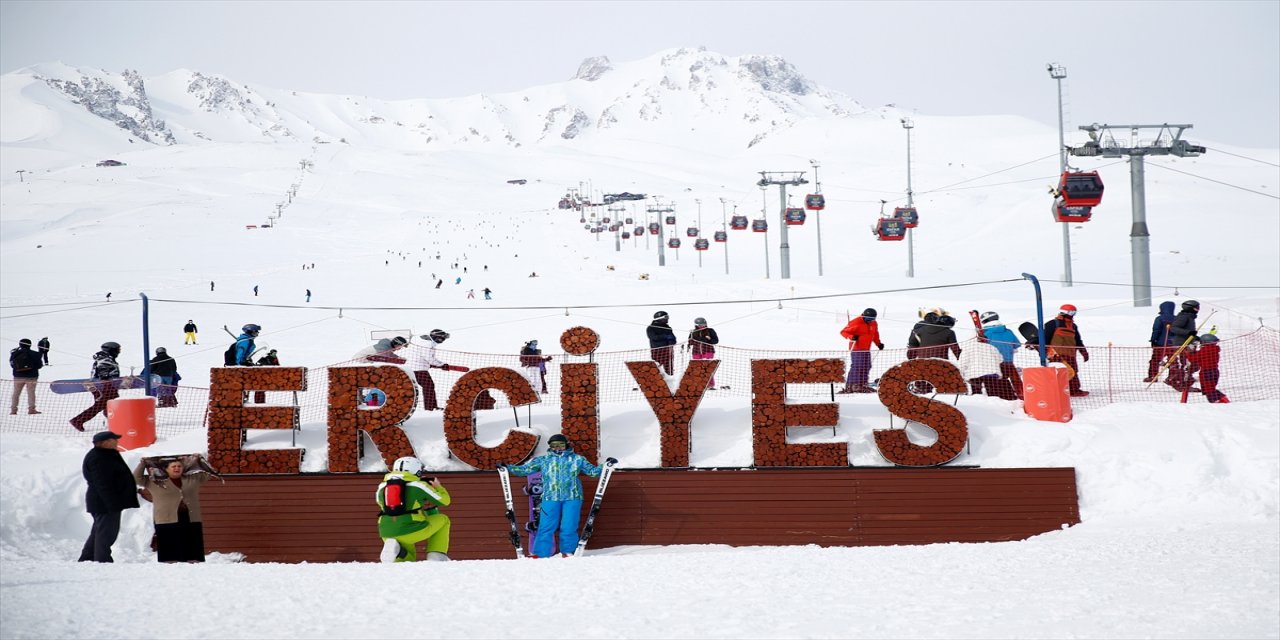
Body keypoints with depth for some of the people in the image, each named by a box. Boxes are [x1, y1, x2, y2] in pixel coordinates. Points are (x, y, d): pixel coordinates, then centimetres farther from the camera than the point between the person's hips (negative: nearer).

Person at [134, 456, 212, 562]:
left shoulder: (193, 479, 13)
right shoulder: (155, 482, 5)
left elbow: (206, 473, 27)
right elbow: (137, 478, 6)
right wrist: (142, 464, -2)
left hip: (191, 521, 3)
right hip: (167, 522, -3)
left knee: (193, 554, 4)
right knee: (170, 552, -5)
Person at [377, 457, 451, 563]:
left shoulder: (382, 487, 15)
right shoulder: (418, 485, 4)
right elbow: (444, 500, 14)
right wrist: (438, 487, 36)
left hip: (387, 534, 4)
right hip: (412, 530, -4)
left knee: (408, 560, 30)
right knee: (443, 520, 22)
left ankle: (395, 550, -4)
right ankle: (437, 556, 6)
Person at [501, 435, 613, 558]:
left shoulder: (577, 459, 15)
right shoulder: (543, 460, 14)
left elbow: (593, 471, 19)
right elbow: (525, 469, 14)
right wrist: (507, 467, 4)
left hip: (572, 497, 0)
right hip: (550, 498, 0)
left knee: (568, 528, -3)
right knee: (545, 527, -4)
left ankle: (568, 553, 9)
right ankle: (539, 554, -2)